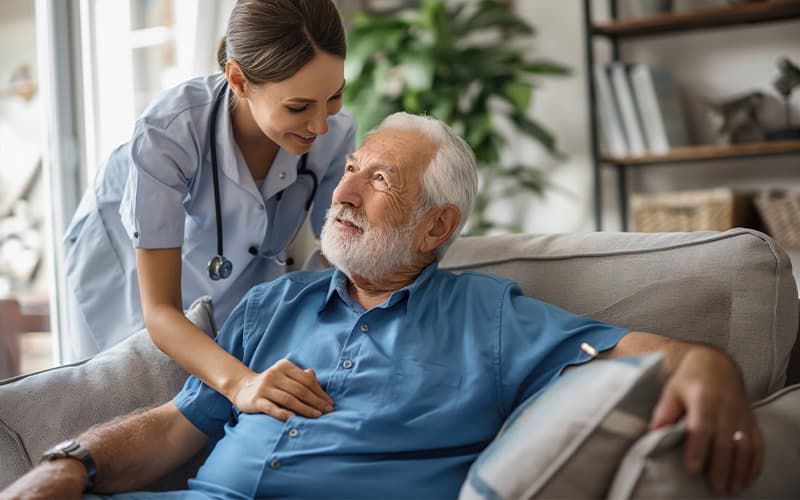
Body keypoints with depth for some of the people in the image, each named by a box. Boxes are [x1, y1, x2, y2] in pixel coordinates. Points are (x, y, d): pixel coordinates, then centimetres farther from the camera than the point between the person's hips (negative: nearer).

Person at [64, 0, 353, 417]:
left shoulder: (335, 133, -30)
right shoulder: (168, 132, -42)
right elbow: (159, 310, -40)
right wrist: (240, 382, -59)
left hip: (243, 263, 3)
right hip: (129, 260, -3)